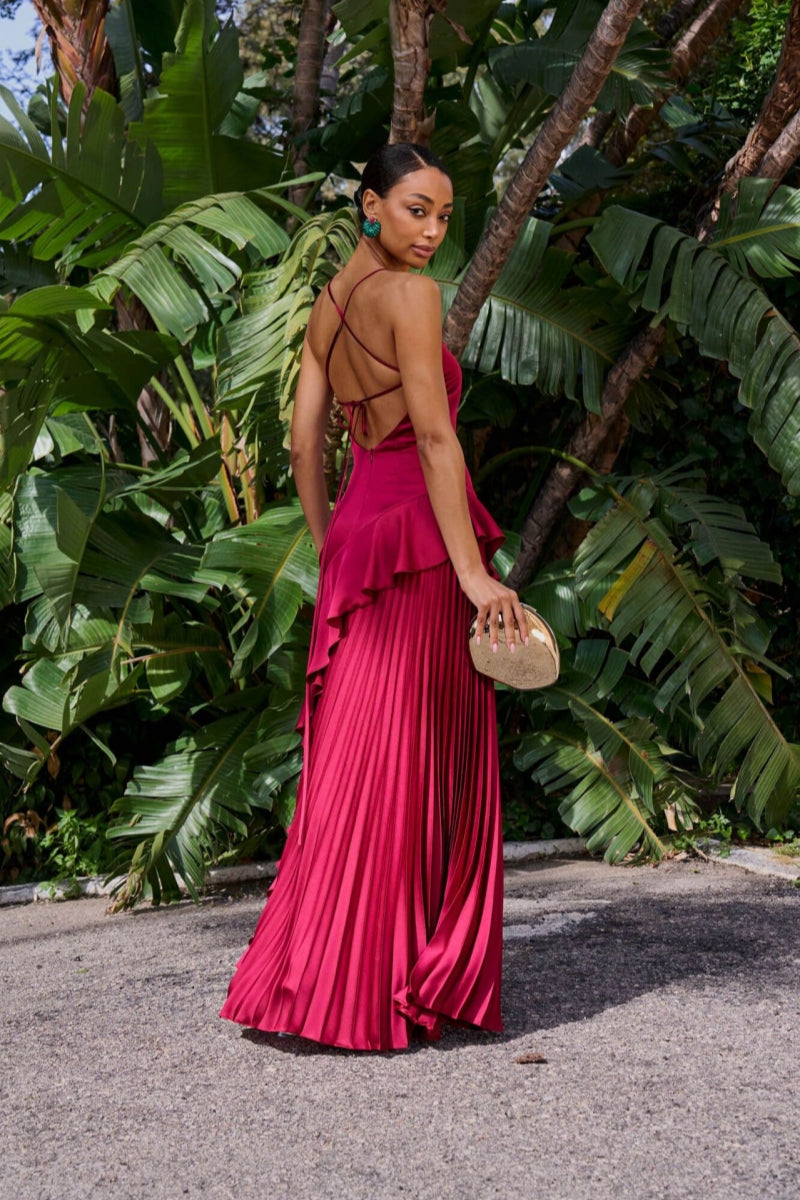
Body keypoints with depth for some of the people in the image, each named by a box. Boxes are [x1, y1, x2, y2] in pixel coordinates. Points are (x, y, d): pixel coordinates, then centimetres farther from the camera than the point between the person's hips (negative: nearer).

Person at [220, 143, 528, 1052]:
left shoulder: (328, 303, 15)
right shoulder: (409, 295, -10)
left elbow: (304, 440, 15)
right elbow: (435, 436, -18)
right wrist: (472, 570, -20)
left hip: (357, 536, 9)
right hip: (415, 537, -9)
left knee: (354, 757, 12)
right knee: (398, 768, -3)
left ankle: (325, 975, 19)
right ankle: (358, 998, 3)